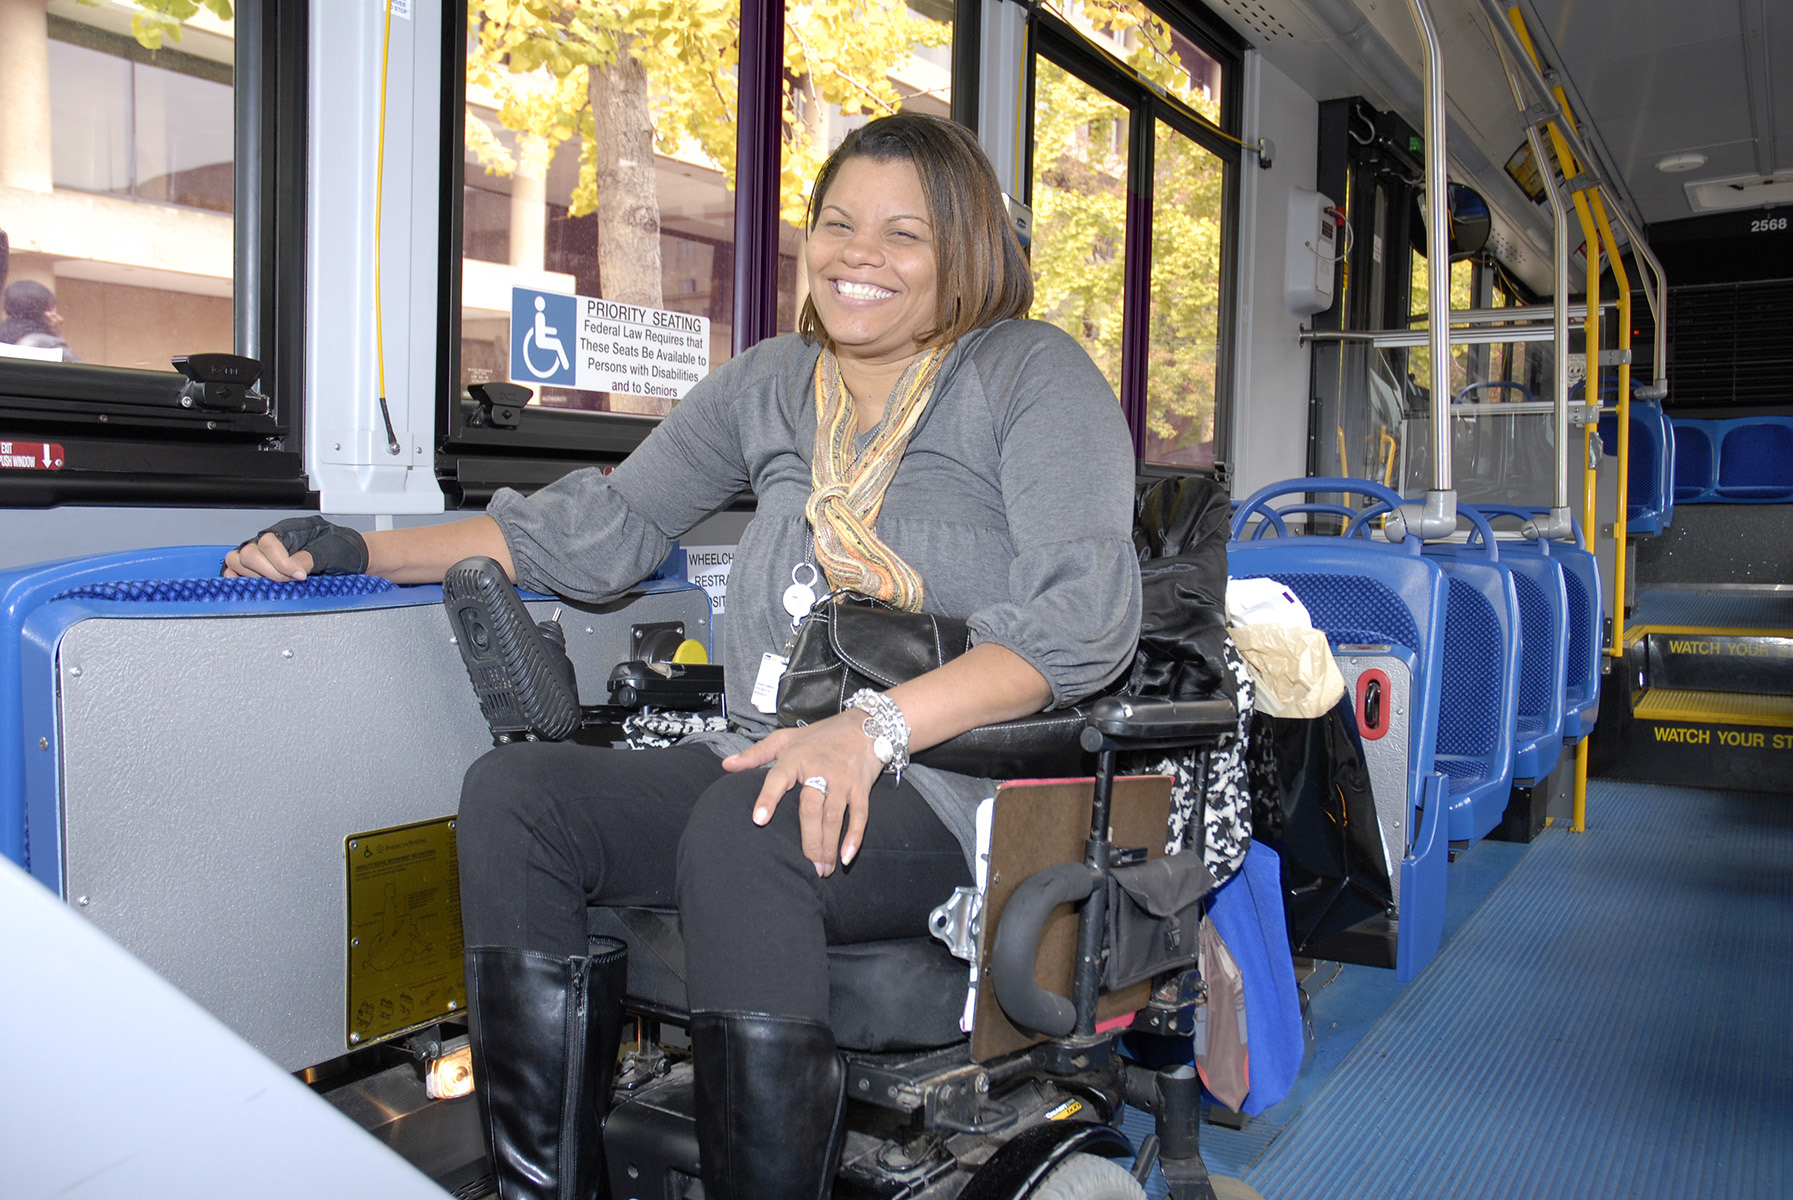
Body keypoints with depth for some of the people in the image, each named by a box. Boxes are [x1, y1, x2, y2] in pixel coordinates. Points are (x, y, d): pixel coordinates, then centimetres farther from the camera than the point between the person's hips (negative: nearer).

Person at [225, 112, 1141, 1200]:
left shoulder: (1034, 375, 1)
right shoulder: (771, 385, 17)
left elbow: (1087, 610, -12)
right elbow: (609, 526, 19)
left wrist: (878, 728, -25)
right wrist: (361, 551, 14)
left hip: (954, 792, -5)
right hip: (773, 768, 6)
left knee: (741, 826, -34)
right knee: (514, 791, -13)